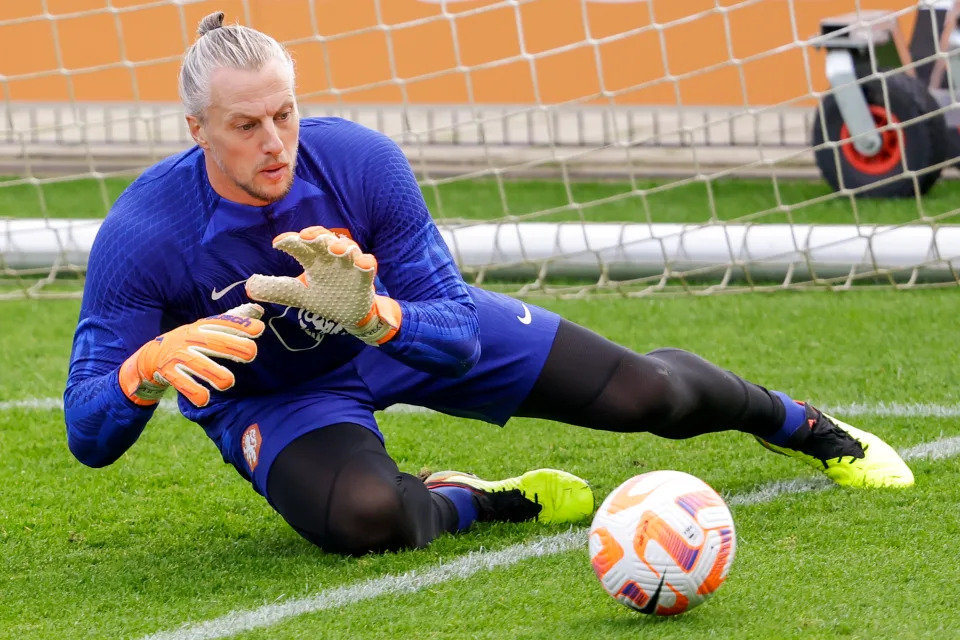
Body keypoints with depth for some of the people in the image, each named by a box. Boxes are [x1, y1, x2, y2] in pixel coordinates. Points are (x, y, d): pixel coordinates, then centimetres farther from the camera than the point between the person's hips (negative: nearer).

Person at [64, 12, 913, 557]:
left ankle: (804, 427, 32)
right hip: (275, 399, -2)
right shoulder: (142, 236, -32)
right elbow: (89, 437, -31)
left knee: (644, 394, -2)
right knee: (368, 516, -38)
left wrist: (372, 316, -46)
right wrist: (146, 371, -54)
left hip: (407, 324, 2)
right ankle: (470, 501, -2)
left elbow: (459, 338, -23)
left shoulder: (359, 160, -27)